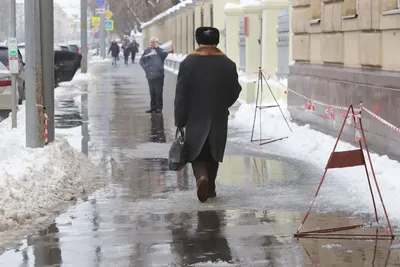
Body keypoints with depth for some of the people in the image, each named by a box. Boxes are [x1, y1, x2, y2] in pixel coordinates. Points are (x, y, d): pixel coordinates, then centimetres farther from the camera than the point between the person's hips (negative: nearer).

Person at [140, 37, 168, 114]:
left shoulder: (160, 50, 0)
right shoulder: (147, 50, 11)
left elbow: (164, 55, -21)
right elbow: (141, 60, 15)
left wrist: (157, 48, -16)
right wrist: (145, 67, -2)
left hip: (158, 75, -4)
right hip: (150, 75, 4)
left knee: (158, 92, -3)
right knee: (152, 93, 11)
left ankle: (159, 107, 4)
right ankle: (153, 107, 19)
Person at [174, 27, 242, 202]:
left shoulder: (188, 63, -9)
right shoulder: (228, 64, -4)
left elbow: (181, 94, -8)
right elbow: (235, 91, 1)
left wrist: (180, 121, -2)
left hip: (196, 119, -2)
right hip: (219, 119, 2)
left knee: (197, 155, 5)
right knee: (212, 155, 15)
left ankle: (202, 177, -22)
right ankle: (210, 188, 19)